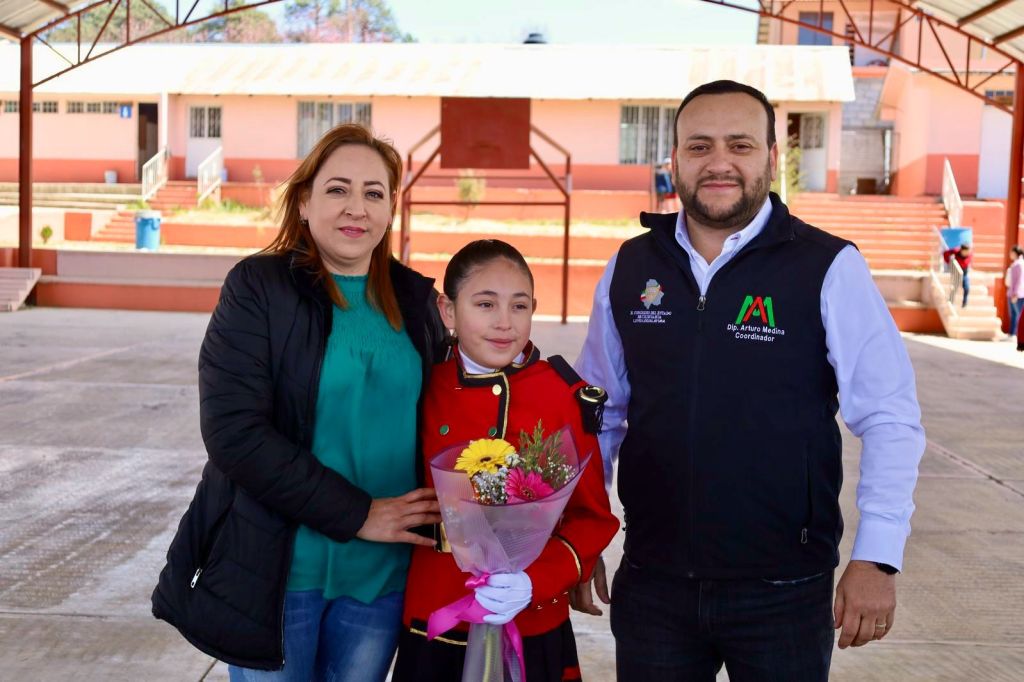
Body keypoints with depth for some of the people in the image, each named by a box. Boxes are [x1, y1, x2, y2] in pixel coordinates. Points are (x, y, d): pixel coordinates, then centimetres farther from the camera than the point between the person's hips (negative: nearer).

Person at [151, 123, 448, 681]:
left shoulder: (415, 298, 5)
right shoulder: (258, 286, -8)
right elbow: (233, 431, -17)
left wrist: (439, 513, -5)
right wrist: (357, 514, -18)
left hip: (383, 574, 4)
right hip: (275, 570, -3)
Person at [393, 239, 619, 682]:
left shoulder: (566, 397, -9)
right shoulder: (425, 391, -2)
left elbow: (591, 517, -5)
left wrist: (535, 581, -19)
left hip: (532, 634, -2)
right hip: (432, 631, 2)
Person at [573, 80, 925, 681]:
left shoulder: (831, 269, -9)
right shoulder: (629, 269, 2)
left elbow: (891, 420, -7)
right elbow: (600, 413, 10)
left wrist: (877, 559, -11)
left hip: (785, 592, -2)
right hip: (651, 584, 3)